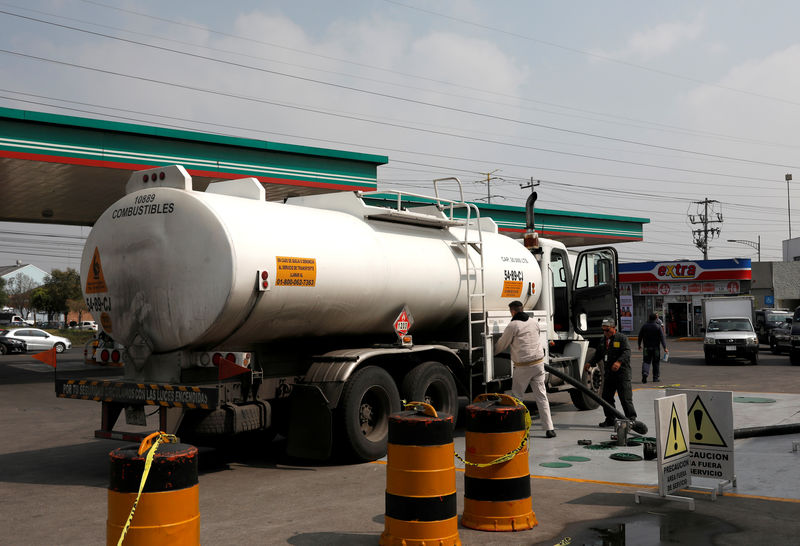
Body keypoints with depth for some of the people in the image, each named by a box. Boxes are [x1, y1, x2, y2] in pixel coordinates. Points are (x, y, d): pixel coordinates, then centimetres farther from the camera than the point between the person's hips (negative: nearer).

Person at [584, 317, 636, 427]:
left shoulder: (622, 338, -5)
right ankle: (610, 419, 17)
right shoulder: (603, 341, 16)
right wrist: (589, 363, 5)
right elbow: (597, 355, 21)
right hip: (608, 374, 7)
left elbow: (627, 352, -18)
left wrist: (619, 362, -34)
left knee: (625, 397, -7)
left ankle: (631, 419, 1)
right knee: (606, 397, 8)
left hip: (622, 373, -7)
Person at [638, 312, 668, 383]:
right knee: (656, 362, 8)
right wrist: (665, 347, -12)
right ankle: (655, 377, 11)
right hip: (656, 348, -1)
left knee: (646, 361, 3)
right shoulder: (658, 327, -6)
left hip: (647, 347, 1)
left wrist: (639, 344, 18)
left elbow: (640, 336, 6)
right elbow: (662, 338, -11)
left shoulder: (644, 326, 0)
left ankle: (645, 372, -23)